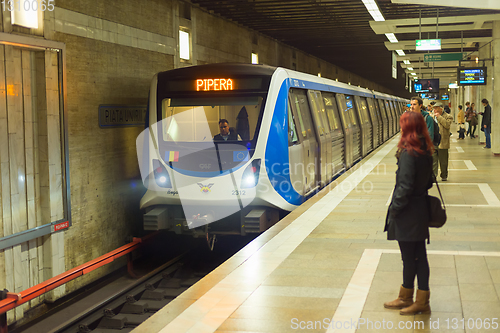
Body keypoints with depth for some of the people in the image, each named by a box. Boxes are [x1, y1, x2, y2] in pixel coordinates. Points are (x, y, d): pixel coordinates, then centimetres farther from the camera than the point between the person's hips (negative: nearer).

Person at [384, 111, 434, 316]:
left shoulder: (408, 154, -20)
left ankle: (406, 297, 21)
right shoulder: (426, 153, 5)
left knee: (408, 258, 6)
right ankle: (422, 301, 21)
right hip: (421, 211, 8)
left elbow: (405, 187, -21)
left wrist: (394, 210, -12)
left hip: (408, 213, -8)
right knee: (419, 256, 13)